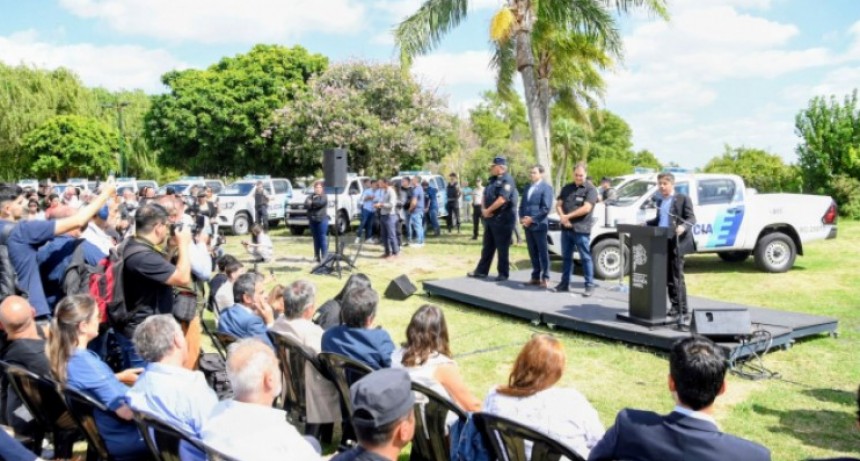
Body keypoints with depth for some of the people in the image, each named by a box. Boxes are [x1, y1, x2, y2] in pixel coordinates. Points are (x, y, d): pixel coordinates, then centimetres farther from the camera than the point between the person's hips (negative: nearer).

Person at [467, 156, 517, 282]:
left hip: (502, 220, -9)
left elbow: (502, 200, -24)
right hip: (490, 219, 9)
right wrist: (484, 210, -2)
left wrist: (488, 210, -14)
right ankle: (481, 271, 21)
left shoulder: (507, 180, -15)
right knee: (487, 247, 13)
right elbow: (485, 195, 16)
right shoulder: (493, 180, 13)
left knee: (502, 248, 1)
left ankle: (503, 273, 11)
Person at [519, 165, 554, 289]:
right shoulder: (528, 188, 16)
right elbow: (522, 205, 16)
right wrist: (522, 218, -2)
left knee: (543, 252, 0)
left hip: (539, 225, -7)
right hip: (527, 225, 7)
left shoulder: (546, 187, -6)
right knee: (533, 253, 10)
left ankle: (545, 278, 4)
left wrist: (532, 219, -16)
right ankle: (535, 277, 17)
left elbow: (546, 208, -14)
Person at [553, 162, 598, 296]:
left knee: (585, 258, -2)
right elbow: (558, 204, 12)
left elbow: (586, 208, -15)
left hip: (581, 230, -6)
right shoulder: (567, 188, 14)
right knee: (566, 257, 12)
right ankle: (564, 284, 20)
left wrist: (568, 216, -11)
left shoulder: (590, 189, -4)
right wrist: (562, 217, -8)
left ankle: (589, 285, 2)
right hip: (566, 228, 6)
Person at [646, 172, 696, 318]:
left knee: (677, 277, -5)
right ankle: (675, 306, 17)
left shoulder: (683, 199, -3)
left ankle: (683, 309, 2)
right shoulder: (660, 202, 18)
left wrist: (683, 226, -28)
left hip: (676, 243, -7)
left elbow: (691, 218, -10)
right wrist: (646, 224, 11)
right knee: (667, 277, 9)